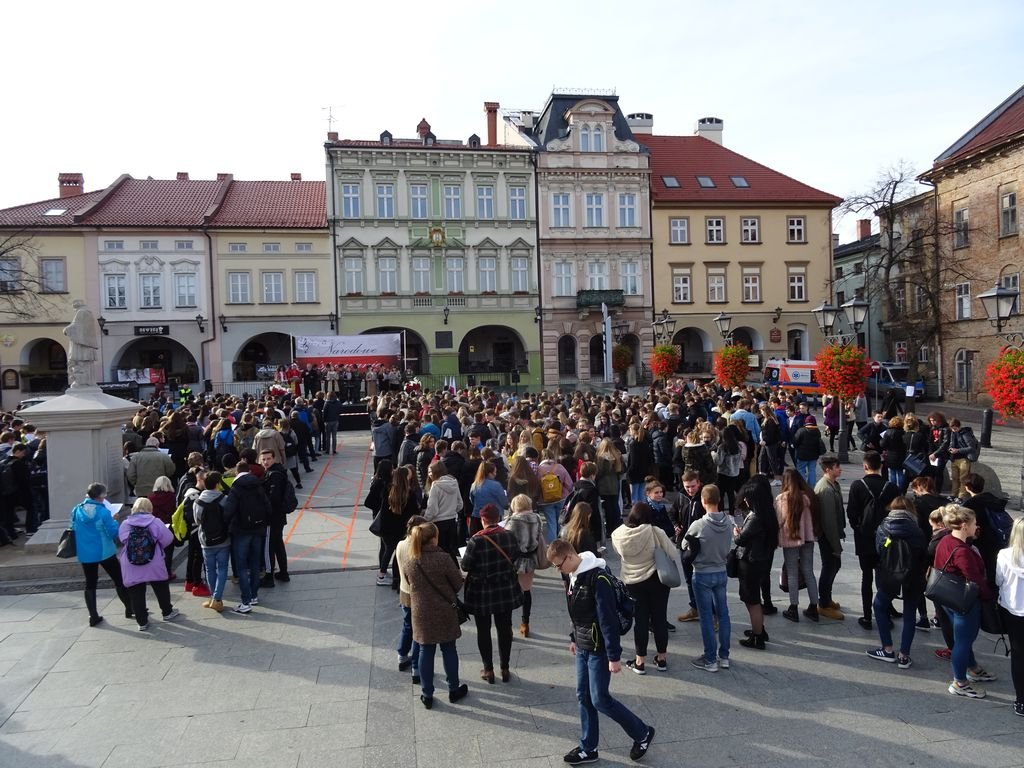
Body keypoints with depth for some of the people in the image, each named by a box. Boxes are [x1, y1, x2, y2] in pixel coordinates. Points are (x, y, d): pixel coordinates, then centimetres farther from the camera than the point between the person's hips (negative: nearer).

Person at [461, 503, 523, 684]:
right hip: (506, 590, 3)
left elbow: (465, 566, -13)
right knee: (504, 628, 16)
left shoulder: (476, 540, -21)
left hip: (482, 592, -3)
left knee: (483, 630, 13)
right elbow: (515, 558, 3)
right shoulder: (510, 536, -10)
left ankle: (488, 670, 23)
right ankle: (505, 669, 25)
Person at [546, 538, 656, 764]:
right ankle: (588, 749, 26)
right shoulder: (574, 576, 3)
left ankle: (642, 733, 20)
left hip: (598, 649, -8)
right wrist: (574, 638, 21)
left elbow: (608, 619, -24)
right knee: (583, 697, 12)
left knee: (600, 699, 1)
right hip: (583, 648, 8)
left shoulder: (598, 578, -25)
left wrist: (614, 656, -21)